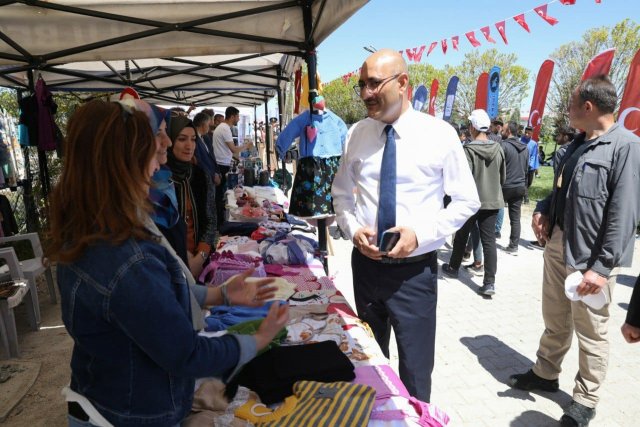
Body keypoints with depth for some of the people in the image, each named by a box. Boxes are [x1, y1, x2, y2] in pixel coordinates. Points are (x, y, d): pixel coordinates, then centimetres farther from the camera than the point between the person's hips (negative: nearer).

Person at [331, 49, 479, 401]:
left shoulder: (439, 134, -9)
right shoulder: (356, 134, 1)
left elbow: (467, 200, -4)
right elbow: (341, 194, 11)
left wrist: (421, 234, -17)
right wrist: (353, 229, -9)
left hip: (414, 269, -3)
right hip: (365, 263, 4)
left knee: (415, 369, 10)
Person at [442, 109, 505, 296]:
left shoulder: (469, 149, -15)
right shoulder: (498, 149, 1)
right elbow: (502, 177, 11)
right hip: (492, 200, 4)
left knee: (461, 236, 16)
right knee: (489, 241, 3)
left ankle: (453, 268, 35)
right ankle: (490, 282, -1)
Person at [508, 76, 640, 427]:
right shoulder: (578, 144, 11)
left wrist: (603, 266, -23)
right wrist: (543, 210, 4)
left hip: (591, 256, -7)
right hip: (557, 245, 8)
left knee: (590, 332, 10)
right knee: (555, 320, 21)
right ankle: (545, 373, 38)